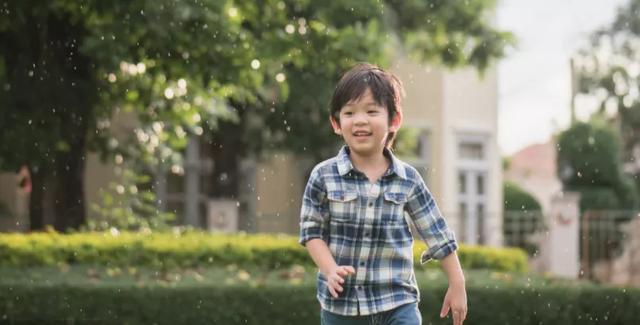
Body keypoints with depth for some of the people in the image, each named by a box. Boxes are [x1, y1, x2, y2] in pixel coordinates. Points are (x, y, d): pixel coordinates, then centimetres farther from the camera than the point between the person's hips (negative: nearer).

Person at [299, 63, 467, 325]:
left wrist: (457, 284, 6)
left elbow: (438, 234, 4)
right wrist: (330, 270, -18)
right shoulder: (324, 176, -5)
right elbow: (312, 232, -1)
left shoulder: (408, 179, -2)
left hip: (397, 303, 0)